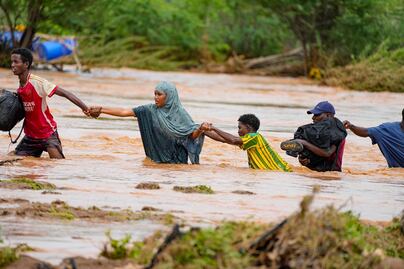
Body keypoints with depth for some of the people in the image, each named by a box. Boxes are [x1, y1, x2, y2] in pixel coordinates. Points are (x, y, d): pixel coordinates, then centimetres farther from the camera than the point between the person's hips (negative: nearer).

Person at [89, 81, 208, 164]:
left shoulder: (179, 113, -8)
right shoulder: (150, 110, -3)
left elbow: (193, 134, -11)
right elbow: (124, 112, -6)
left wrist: (200, 129, -34)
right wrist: (101, 109, -11)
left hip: (177, 160, -2)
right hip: (156, 158, 2)